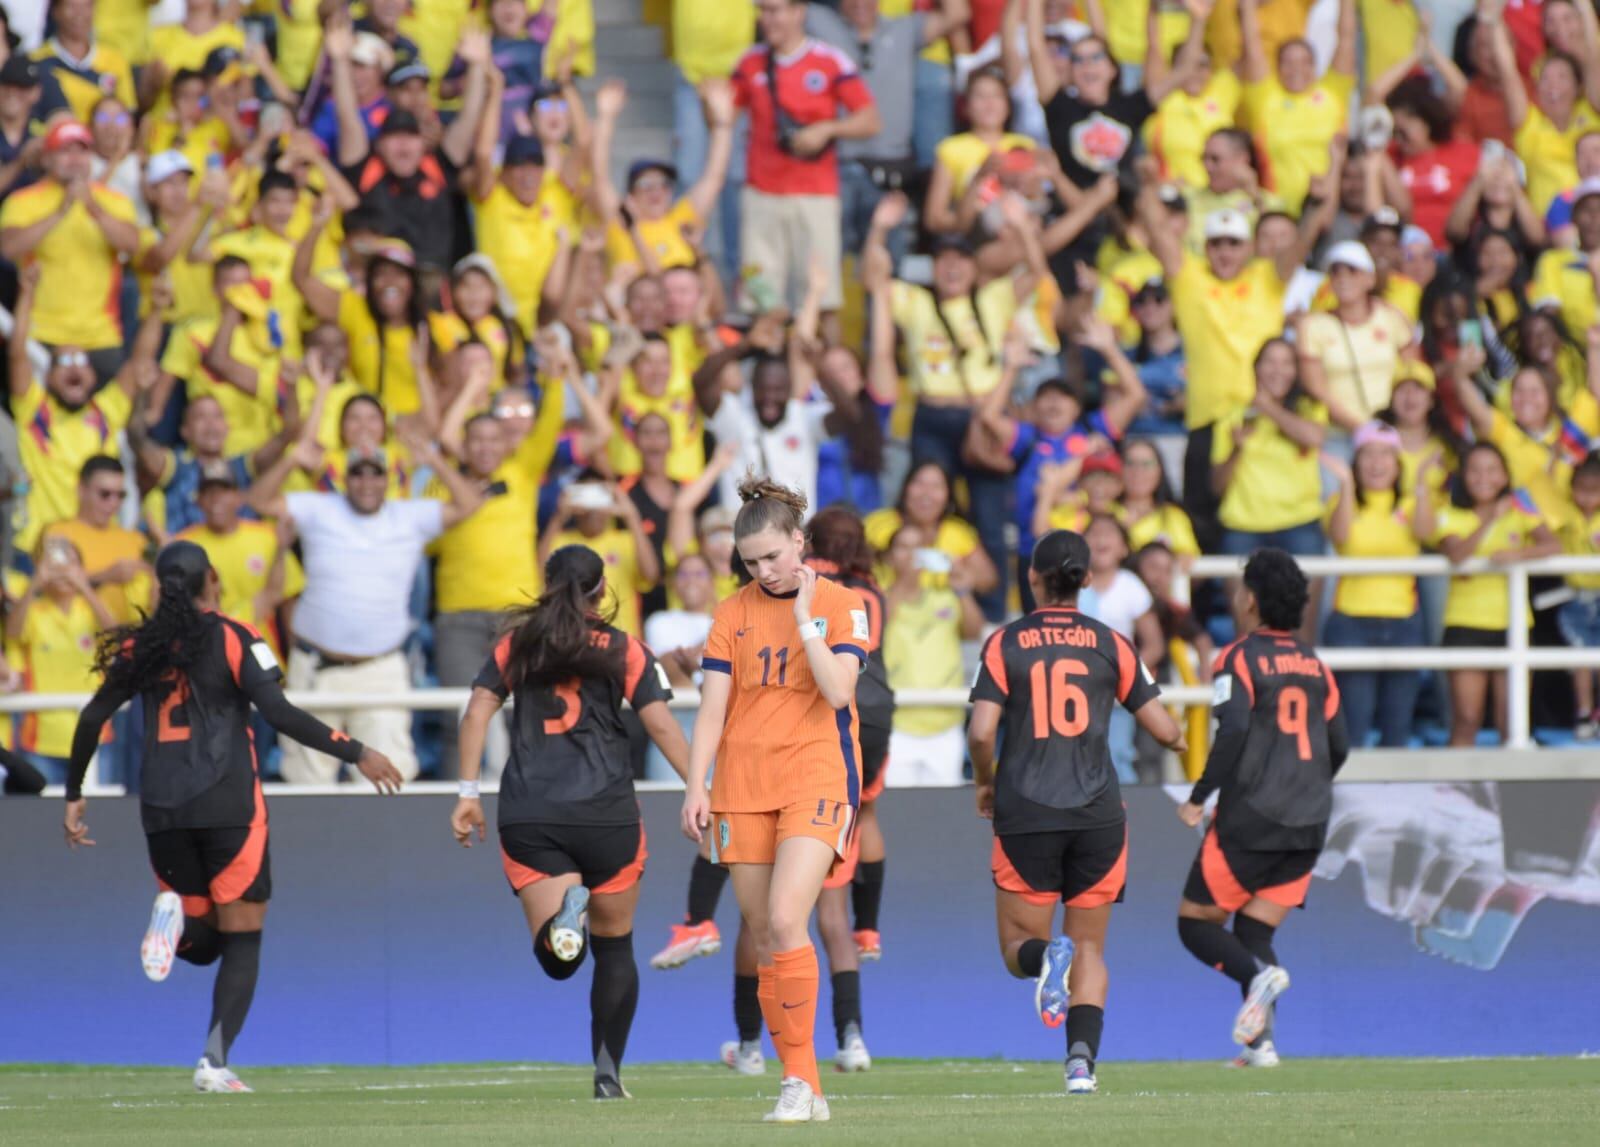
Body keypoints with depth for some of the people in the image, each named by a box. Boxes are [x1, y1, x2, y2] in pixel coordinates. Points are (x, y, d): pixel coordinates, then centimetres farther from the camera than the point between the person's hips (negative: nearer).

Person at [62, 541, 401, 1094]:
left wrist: (74, 796, 17)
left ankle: (173, 915, -19)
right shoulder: (234, 639, -4)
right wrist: (355, 753, -9)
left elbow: (92, 719, 7)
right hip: (228, 804, -4)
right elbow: (278, 713, -13)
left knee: (203, 942, 17)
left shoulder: (139, 647, 8)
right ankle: (215, 1060, -11)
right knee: (242, 942, 4)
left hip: (162, 808, 4)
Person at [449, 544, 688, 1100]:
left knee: (557, 961, -3)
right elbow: (662, 726, -4)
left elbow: (477, 712, 4)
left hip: (526, 815, 1)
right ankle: (608, 1069, 8)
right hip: (606, 813, -1)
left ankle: (565, 909, -37)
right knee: (614, 947, 14)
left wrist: (468, 794, 6)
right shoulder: (625, 651, 3)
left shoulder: (515, 645, 11)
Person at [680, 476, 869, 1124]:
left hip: (816, 779, -4)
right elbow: (712, 709, 7)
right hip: (743, 788, 4)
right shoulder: (734, 613, 8)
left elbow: (838, 690, -14)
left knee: (785, 923, -20)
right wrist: (697, 788, -1)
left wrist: (804, 618, -13)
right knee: (763, 941, 2)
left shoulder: (841, 605, 0)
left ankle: (800, 1080, -15)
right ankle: (805, 1090, 9)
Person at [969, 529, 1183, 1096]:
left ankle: (1046, 958, -26)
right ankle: (1082, 1058, -9)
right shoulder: (1110, 645, 3)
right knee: (1090, 947, 10)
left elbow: (981, 732, -10)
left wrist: (984, 783, 10)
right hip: (1097, 814, 1)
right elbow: (1163, 728, 5)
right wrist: (1179, 739, 29)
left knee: (1019, 947, 9)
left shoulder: (1005, 644, -1)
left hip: (1025, 814, -1)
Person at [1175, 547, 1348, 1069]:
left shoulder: (1240, 658, -6)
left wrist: (1199, 798, -13)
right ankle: (1260, 1041, -5)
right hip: (1309, 826, 6)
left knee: (1196, 923, 5)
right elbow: (1338, 747, 14)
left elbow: (1233, 731, -20)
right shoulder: (1314, 664, 13)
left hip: (1250, 818, -6)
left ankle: (1259, 974, -23)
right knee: (1254, 931, 11)